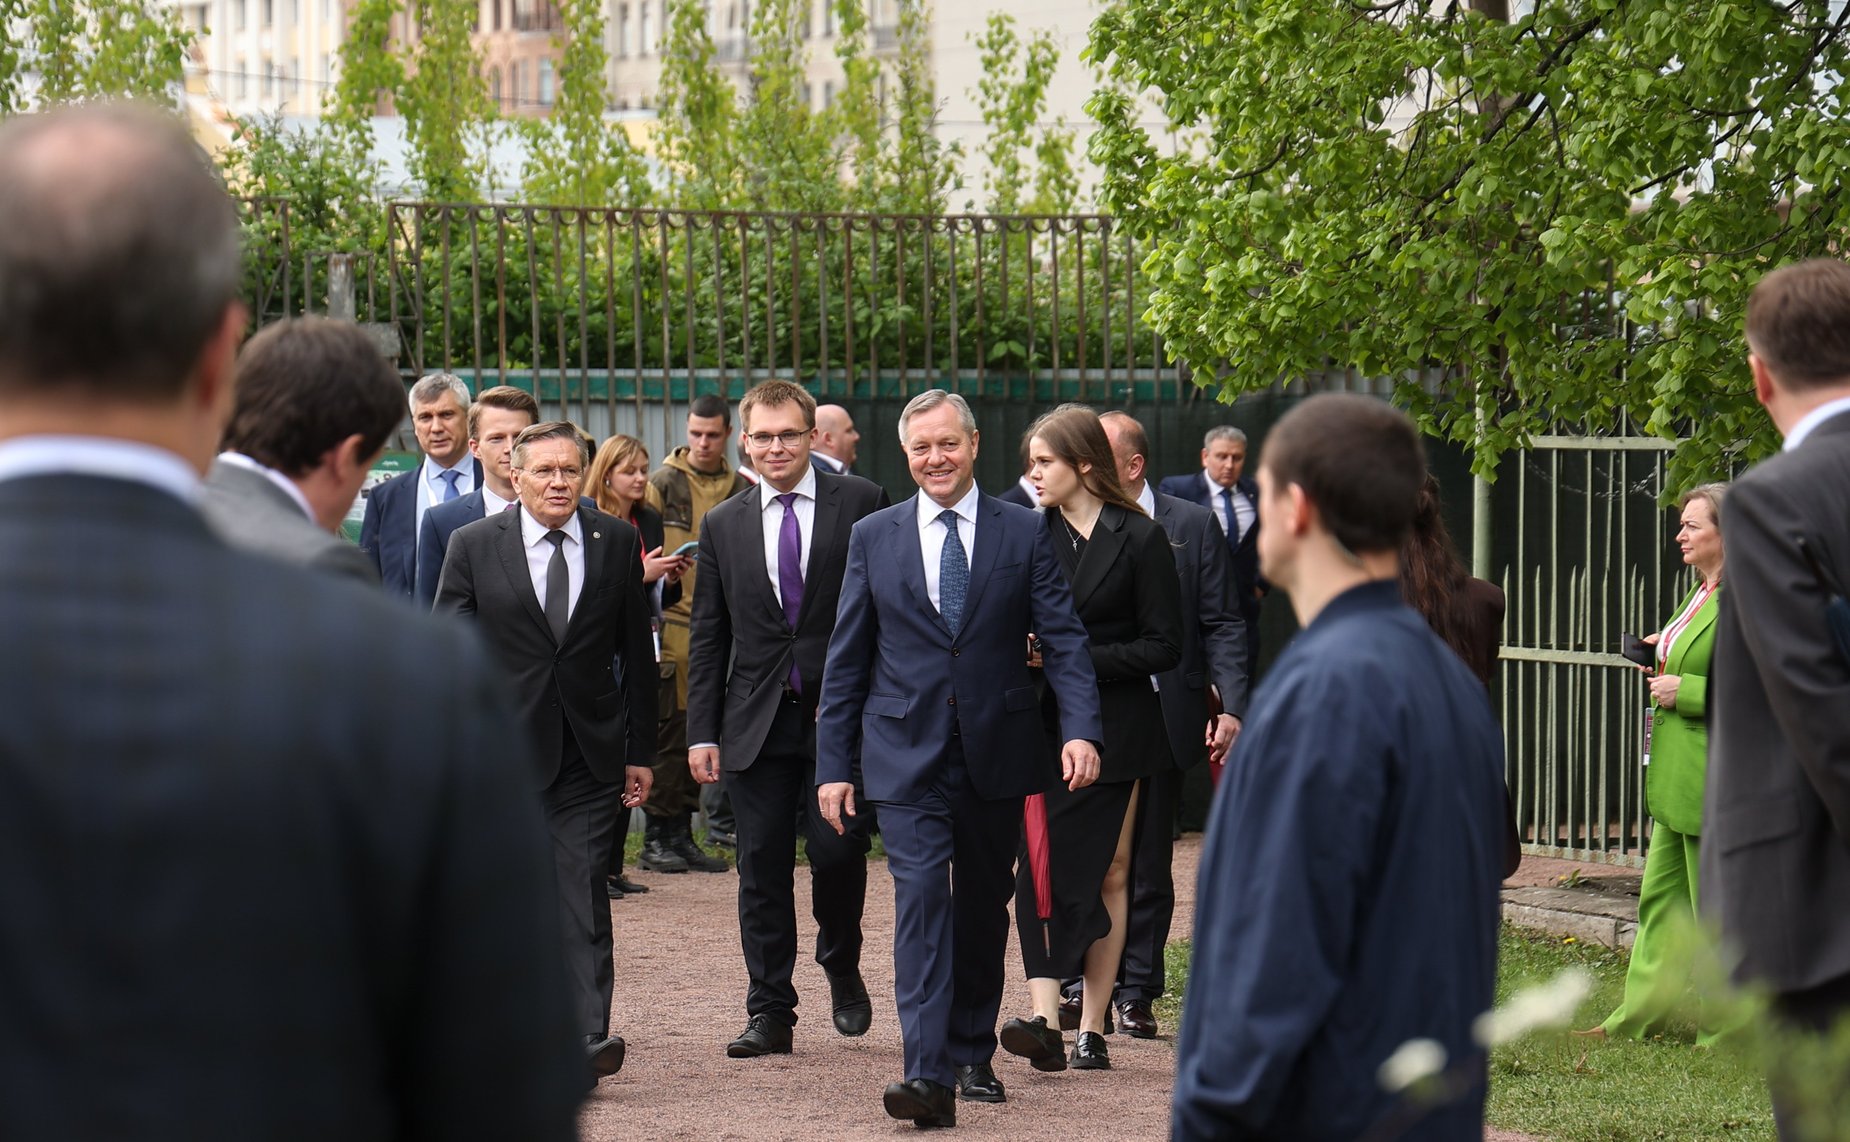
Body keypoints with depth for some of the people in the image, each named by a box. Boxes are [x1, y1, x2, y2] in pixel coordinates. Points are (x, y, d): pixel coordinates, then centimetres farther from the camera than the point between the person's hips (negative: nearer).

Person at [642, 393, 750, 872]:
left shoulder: (741, 490, 11)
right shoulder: (663, 483, 0)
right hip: (673, 622, -4)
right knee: (668, 733, -5)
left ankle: (683, 834, 15)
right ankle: (658, 837, 2)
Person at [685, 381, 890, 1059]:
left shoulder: (860, 504, 1)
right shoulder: (723, 526, 11)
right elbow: (708, 638, 12)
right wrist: (702, 733, 6)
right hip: (757, 722, 3)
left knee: (837, 851, -8)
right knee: (762, 870, 3)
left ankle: (841, 966, 20)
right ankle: (770, 1013, 11)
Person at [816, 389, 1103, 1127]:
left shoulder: (1024, 533, 2)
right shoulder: (873, 538, 5)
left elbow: (1063, 638, -2)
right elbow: (846, 660, 7)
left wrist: (1080, 728, -17)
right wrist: (832, 764, 3)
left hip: (996, 753, 1)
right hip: (907, 755, -1)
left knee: (983, 907, 11)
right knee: (921, 896, -14)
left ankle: (972, 1056, 26)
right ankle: (927, 1074, -21)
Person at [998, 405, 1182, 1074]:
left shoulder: (1140, 540, -3)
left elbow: (1163, 649, -5)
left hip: (1113, 725, -3)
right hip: (1042, 724, 3)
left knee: (1109, 873, 4)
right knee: (1043, 867, -11)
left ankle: (1091, 1029, 8)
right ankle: (1045, 1020, -20)